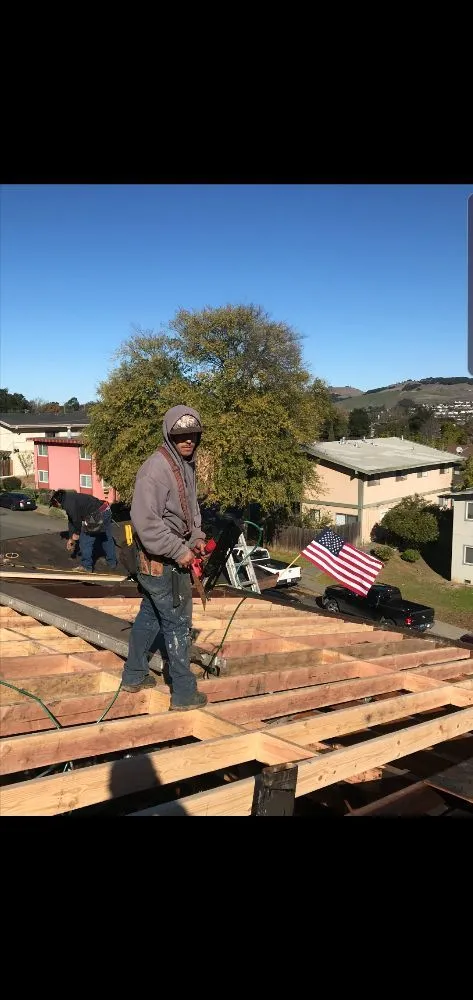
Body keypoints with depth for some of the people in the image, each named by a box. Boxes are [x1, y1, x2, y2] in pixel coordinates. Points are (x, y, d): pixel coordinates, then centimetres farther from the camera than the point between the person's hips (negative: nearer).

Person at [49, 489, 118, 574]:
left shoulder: (68, 502, -10)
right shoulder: (70, 498, 22)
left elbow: (76, 519, -9)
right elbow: (71, 521, 27)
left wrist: (77, 534, 9)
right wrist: (71, 538, 27)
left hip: (97, 516, -11)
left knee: (85, 541, 3)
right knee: (107, 539, 23)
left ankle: (86, 566, 13)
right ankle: (112, 563, 36)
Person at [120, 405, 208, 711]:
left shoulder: (187, 466, 9)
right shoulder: (157, 468, -21)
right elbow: (145, 520, -26)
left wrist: (197, 537, 6)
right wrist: (179, 551, -21)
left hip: (170, 559, 10)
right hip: (162, 562, -10)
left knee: (150, 616, 20)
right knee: (178, 624, 0)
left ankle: (134, 675, 35)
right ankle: (184, 693, 11)